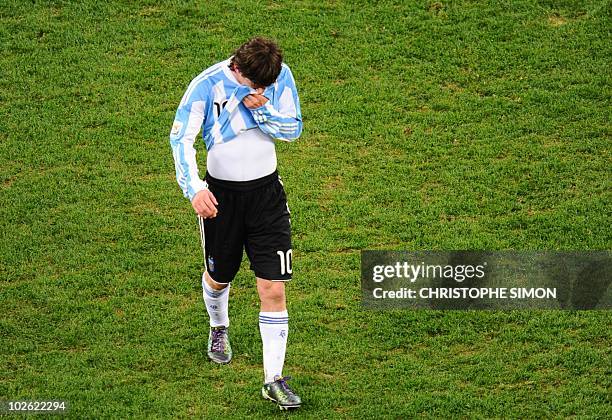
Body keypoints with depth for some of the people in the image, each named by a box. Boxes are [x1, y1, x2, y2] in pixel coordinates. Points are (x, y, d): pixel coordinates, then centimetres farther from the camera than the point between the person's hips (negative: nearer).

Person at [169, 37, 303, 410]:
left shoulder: (282, 75, -8)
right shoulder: (207, 85, -17)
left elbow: (294, 129, -1)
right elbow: (181, 137, -18)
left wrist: (262, 109, -21)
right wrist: (194, 188, -32)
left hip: (267, 191, 1)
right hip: (221, 193, -1)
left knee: (274, 289, -8)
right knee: (218, 277, 19)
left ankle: (274, 379, -2)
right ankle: (219, 328, 54)